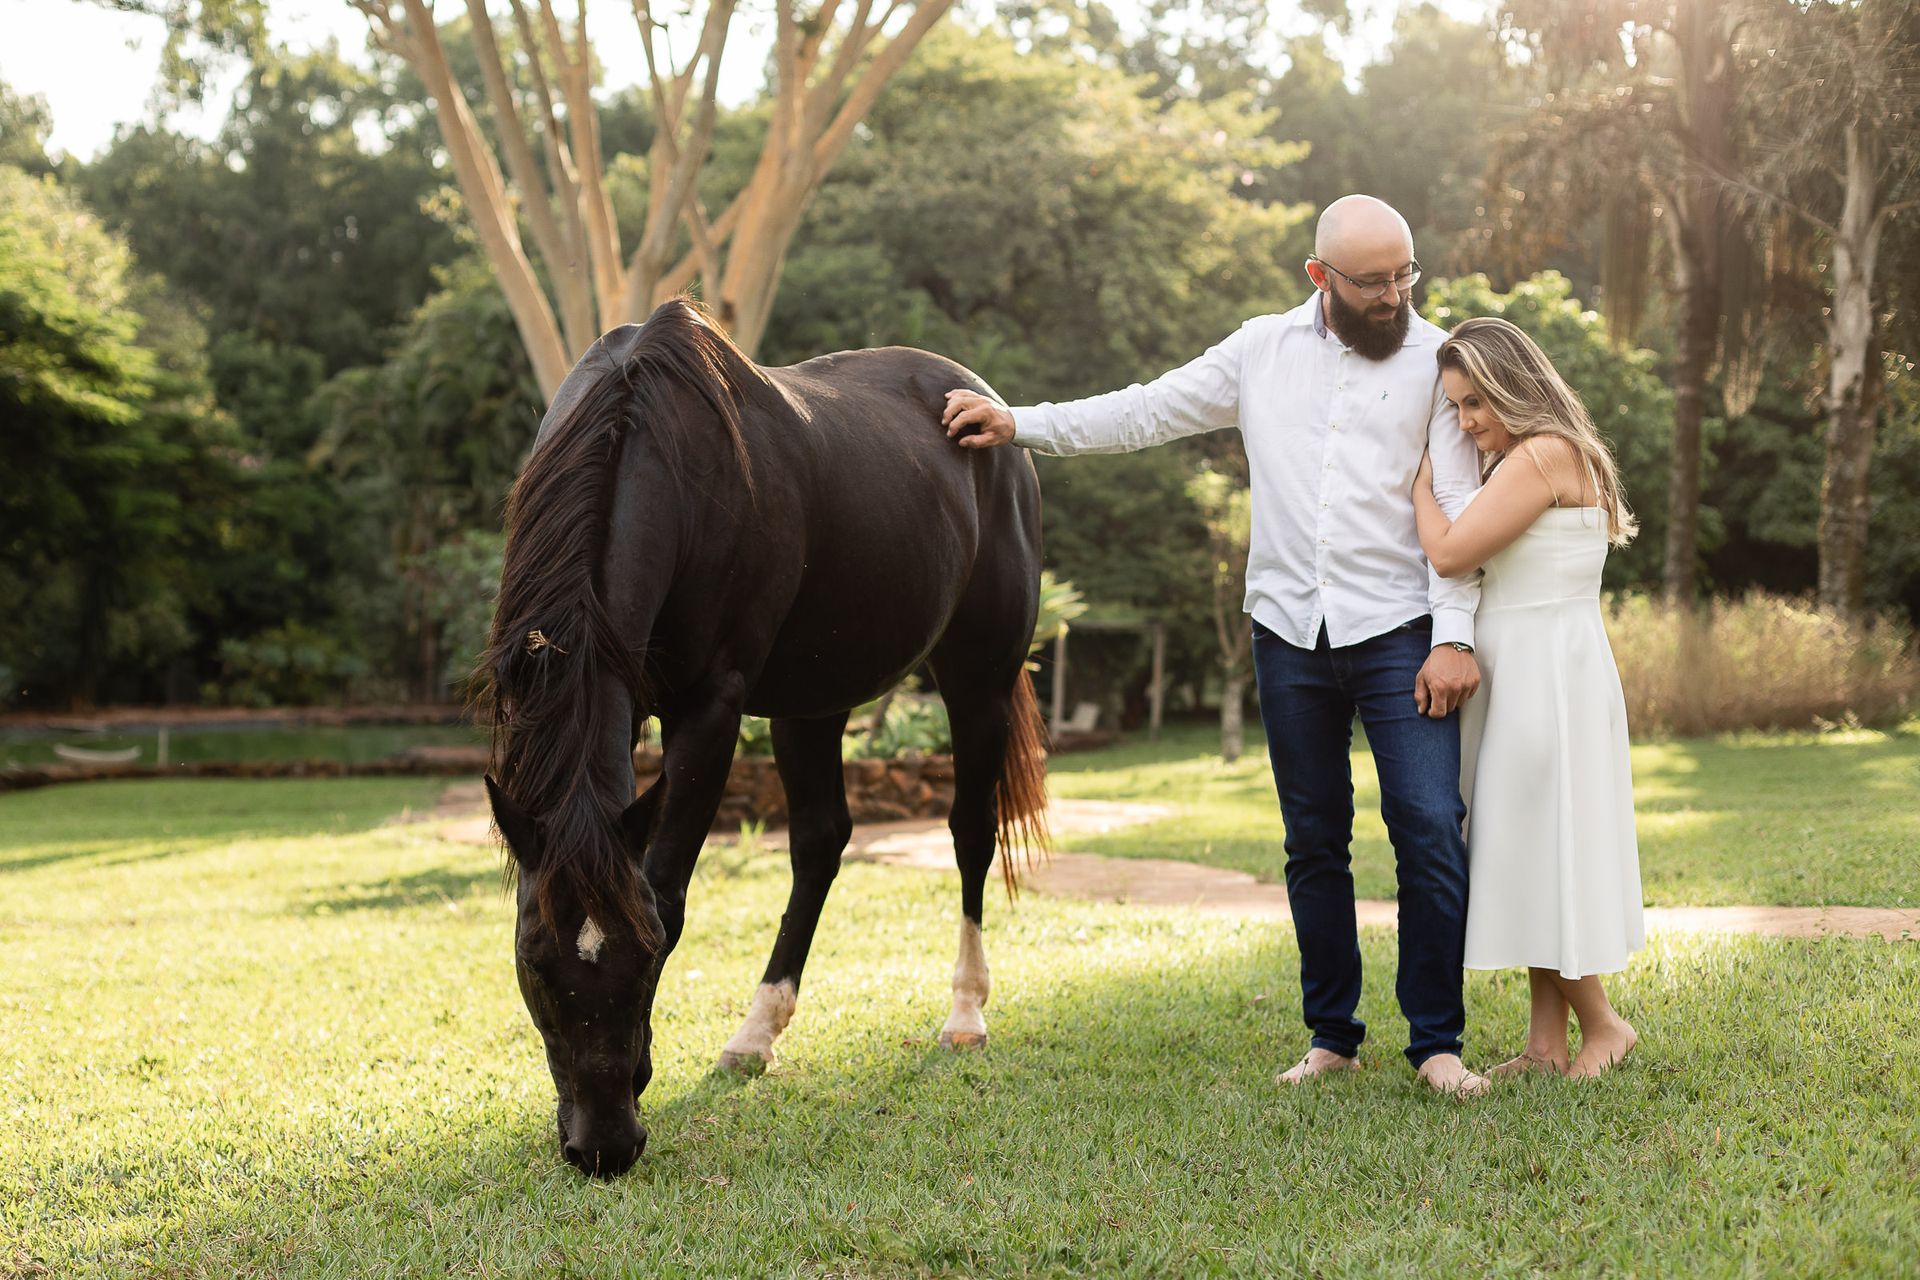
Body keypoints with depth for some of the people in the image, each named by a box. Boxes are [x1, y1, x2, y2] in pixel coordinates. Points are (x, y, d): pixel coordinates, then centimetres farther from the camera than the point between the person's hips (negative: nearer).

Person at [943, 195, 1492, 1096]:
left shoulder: (1438, 361, 1)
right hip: (1290, 630, 3)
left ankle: (1436, 1043, 0)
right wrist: (1017, 424, 7)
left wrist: (1453, 636, -12)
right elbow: (1147, 413, 12)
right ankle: (1332, 1037, 19)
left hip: (1398, 632, -3)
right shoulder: (1263, 352, 8)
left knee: (1430, 827, -10)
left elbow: (1459, 508, -4)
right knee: (1314, 841, 8)